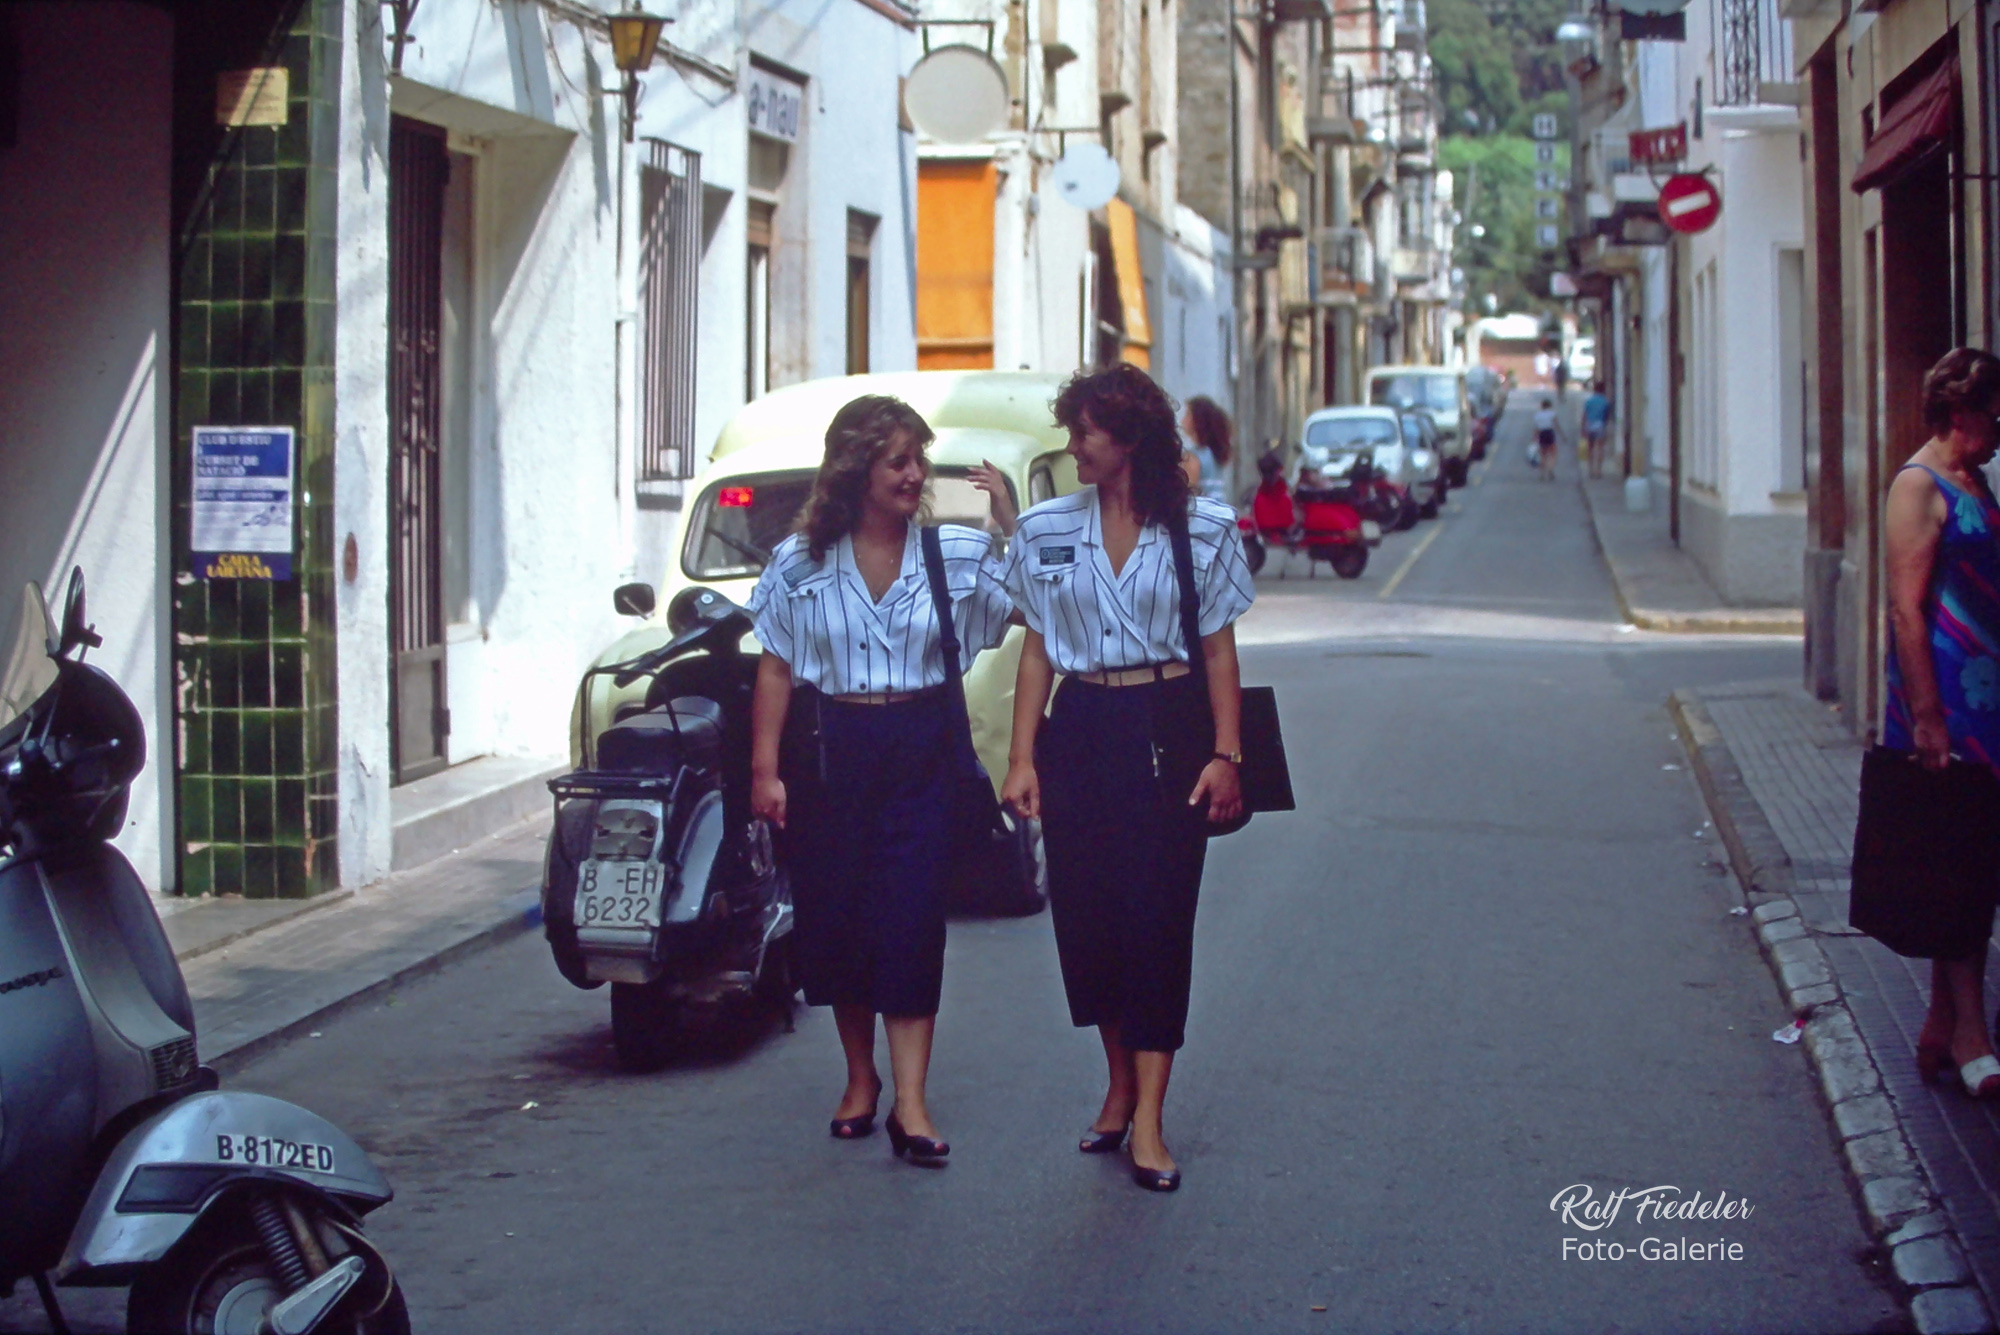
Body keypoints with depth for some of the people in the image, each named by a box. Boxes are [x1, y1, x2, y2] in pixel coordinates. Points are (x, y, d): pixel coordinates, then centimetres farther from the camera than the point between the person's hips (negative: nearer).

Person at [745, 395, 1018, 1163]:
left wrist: (1010, 524, -13)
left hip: (921, 750, -1)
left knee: (912, 919, -7)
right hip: (828, 747, 1)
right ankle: (859, 1078, 26)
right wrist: (765, 769, -2)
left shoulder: (956, 553, 1)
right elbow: (776, 671, 3)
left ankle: (910, 1103, -7)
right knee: (834, 917, 6)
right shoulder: (799, 562, 2)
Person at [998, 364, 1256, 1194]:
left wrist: (1225, 755, -5)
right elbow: (1037, 652, 8)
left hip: (1168, 731, -3)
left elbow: (1219, 650, 3)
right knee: (1085, 912, 3)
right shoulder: (1045, 531, 7)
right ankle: (1119, 1084, 23)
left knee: (1158, 915, -5)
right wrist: (1022, 758, 1)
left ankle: (1147, 1118, -4)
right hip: (1080, 734, 3)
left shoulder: (1202, 531, 1)